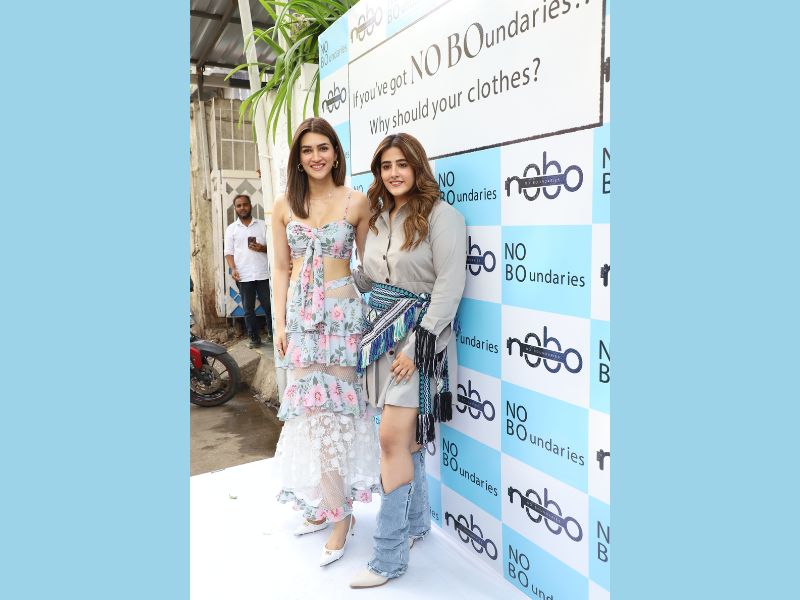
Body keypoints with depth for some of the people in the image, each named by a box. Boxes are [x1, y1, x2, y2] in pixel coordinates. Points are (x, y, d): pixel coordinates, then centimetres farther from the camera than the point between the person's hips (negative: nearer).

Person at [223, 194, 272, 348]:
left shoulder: (263, 225, 8)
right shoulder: (231, 229, 9)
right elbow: (228, 252, 5)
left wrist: (262, 248, -12)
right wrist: (233, 269, -11)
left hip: (263, 274, 0)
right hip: (243, 276, 1)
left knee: (269, 306, 3)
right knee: (248, 309, 6)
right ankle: (254, 338, 15)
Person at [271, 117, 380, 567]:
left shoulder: (357, 202, -1)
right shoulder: (285, 205, 7)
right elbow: (281, 269, 9)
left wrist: (374, 316, -3)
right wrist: (280, 323, 4)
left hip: (342, 312, -3)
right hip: (300, 313, 4)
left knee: (332, 407, -2)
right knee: (309, 407, 7)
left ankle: (336, 510, 16)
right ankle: (327, 504, 25)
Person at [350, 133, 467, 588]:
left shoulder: (440, 216, -9)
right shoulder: (380, 217, 13)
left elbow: (449, 286, -15)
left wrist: (417, 345, -18)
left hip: (419, 334, -7)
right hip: (383, 332, 7)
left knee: (393, 438, -8)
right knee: (405, 435, 14)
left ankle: (390, 557, 5)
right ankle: (417, 522, 32)